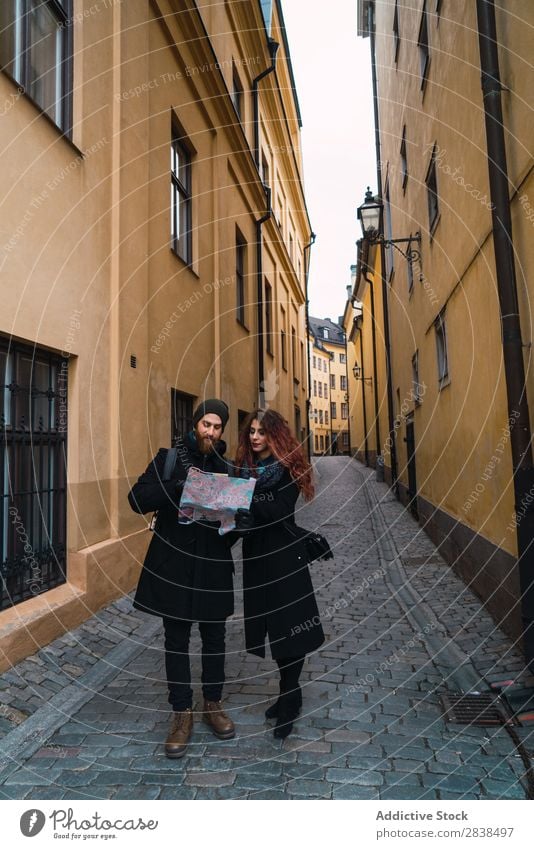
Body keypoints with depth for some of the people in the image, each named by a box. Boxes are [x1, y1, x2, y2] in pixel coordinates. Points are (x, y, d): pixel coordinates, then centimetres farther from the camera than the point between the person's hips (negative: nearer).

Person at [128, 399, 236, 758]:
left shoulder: (227, 466, 3)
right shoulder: (170, 457, -1)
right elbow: (138, 498, -11)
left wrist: (228, 537, -11)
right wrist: (180, 485, -25)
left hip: (213, 566, 2)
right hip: (173, 564, -1)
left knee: (214, 638, 14)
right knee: (177, 640, 10)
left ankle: (213, 704, 35)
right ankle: (182, 713, 27)